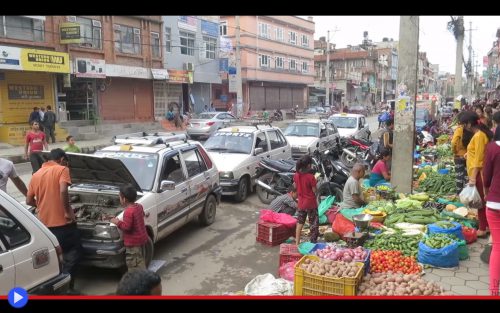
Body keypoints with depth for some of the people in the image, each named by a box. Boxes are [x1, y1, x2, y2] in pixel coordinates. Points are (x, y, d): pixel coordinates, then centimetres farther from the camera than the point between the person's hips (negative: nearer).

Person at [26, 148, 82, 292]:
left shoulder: (36, 175, 13)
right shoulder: (62, 170, -6)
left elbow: (29, 201, 16)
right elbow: (63, 191, -24)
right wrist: (67, 211, -15)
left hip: (44, 223, 7)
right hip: (62, 222, -6)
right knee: (73, 253, 7)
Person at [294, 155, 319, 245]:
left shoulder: (296, 175, -4)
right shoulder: (311, 177, -21)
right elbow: (315, 191, -14)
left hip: (301, 203, 5)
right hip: (311, 203, -5)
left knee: (300, 222, 17)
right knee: (314, 224, 10)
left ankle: (297, 243, 22)